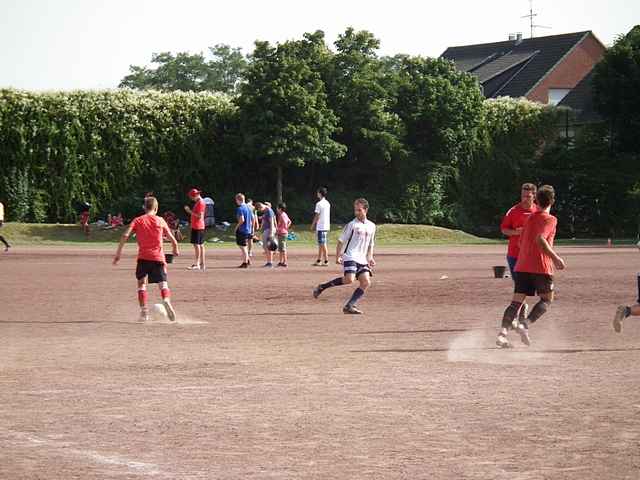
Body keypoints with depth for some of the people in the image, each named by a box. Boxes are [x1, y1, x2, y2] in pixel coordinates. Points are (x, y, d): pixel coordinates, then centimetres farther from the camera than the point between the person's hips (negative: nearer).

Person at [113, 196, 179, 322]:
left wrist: (118, 253, -3)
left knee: (141, 283, 11)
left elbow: (125, 235, -6)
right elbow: (172, 239, 9)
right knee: (163, 283, 3)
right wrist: (175, 250, 28)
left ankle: (144, 311, 1)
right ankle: (166, 300, -28)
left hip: (143, 257, 0)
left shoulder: (138, 220, 6)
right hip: (158, 257, 0)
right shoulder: (160, 220, 8)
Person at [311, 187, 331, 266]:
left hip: (321, 227, -9)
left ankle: (326, 261, -8)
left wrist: (313, 225, -4)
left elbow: (317, 216, -13)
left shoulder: (319, 204, -13)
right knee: (320, 244, 15)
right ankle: (319, 260, 19)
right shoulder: (327, 203, 13)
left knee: (323, 244, -7)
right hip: (326, 226, 9)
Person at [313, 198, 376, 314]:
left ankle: (349, 306, -5)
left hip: (362, 260, 6)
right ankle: (322, 287, -11)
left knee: (366, 282, -9)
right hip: (350, 257, -6)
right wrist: (338, 256, -7)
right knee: (349, 280, -26)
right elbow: (341, 241, 1)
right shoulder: (352, 225, -1)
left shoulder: (371, 226, 14)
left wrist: (370, 258, 10)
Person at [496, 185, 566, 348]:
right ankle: (525, 324, -13)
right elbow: (540, 239, -21)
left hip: (521, 266, 6)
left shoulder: (530, 218, 17)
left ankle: (502, 333, -13)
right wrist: (556, 258, -18)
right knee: (547, 300, 7)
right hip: (541, 267, -6)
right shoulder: (550, 219, -5)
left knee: (517, 301, 3)